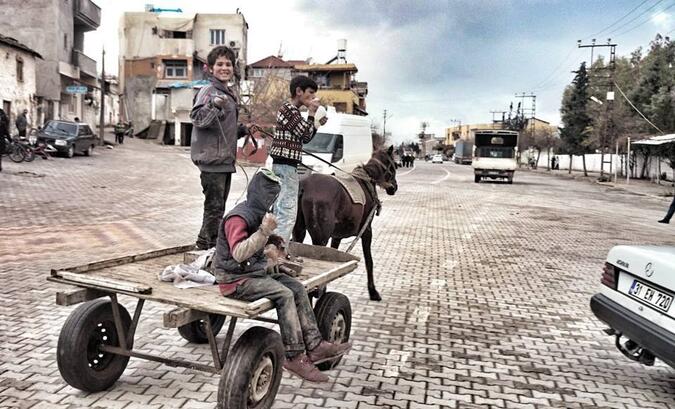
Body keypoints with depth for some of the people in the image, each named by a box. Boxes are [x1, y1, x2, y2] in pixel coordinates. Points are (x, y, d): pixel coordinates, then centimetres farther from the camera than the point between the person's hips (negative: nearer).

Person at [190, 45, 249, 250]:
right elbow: (197, 118, -24)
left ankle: (215, 246, 26)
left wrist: (241, 130, 11)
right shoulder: (209, 91, -10)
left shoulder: (230, 94, 17)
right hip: (212, 159, -9)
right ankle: (207, 246, 3)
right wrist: (214, 105, -39)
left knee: (219, 206, 16)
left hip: (225, 160, 9)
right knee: (214, 206, -7)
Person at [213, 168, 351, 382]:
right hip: (236, 279, -10)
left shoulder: (257, 214, 11)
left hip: (256, 271, 10)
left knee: (298, 288, -4)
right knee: (284, 294, -25)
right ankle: (294, 356, -17)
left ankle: (313, 345, -6)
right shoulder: (237, 218, -19)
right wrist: (264, 231, -37)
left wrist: (270, 239, 11)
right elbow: (238, 253, -31)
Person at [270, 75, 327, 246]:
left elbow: (305, 138, 21)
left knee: (280, 211, 16)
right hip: (285, 166, -11)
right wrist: (311, 113, -7)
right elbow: (304, 134, -16)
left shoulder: (293, 110, 18)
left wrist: (317, 124, 11)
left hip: (284, 166, 11)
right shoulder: (288, 109, -12)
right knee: (288, 212, -10)